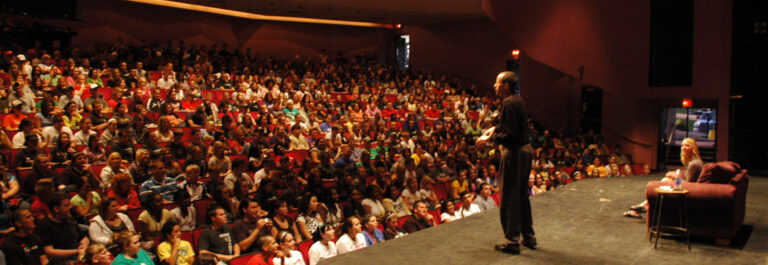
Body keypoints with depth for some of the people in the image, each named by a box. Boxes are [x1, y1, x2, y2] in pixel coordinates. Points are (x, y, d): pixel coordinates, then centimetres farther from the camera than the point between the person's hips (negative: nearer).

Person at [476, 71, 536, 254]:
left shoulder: (508, 103, -19)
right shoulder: (519, 100, 10)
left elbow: (509, 135, -22)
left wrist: (489, 139, -11)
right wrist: (495, 128, 18)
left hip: (514, 152, -10)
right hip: (526, 149, 10)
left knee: (509, 198, 0)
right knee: (522, 195, 19)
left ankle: (512, 242, 7)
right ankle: (529, 237, 29)